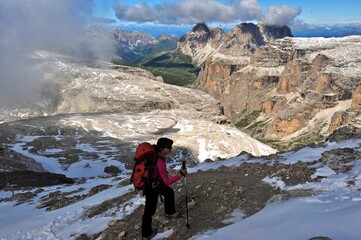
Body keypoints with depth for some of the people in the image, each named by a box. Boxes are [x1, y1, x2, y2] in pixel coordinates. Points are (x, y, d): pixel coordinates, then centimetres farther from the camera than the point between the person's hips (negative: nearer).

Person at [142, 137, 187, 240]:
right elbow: (167, 181, -29)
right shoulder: (160, 162, -36)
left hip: (156, 181, 9)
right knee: (150, 209, 7)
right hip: (151, 186, -9)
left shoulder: (156, 153, -11)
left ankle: (169, 212, 51)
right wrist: (180, 175, -28)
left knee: (169, 192, 27)